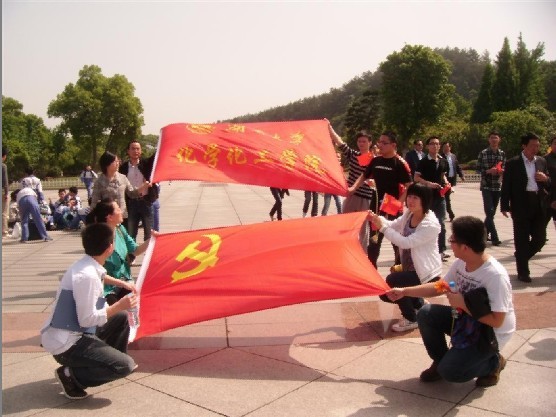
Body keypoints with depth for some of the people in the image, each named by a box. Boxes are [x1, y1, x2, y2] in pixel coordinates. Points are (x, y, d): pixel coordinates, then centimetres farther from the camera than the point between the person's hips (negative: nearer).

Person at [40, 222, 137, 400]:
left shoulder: (86, 267, 3)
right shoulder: (86, 275, -26)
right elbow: (87, 319, -23)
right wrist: (119, 306, -16)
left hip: (74, 334, 9)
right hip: (66, 344, -9)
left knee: (121, 317, 17)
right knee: (126, 365, -14)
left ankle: (110, 358, 27)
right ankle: (71, 375, -3)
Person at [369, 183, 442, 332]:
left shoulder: (431, 224, -26)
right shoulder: (408, 214, -1)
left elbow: (407, 242, -29)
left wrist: (382, 227, -29)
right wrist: (378, 219, -18)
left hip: (426, 273, -9)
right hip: (410, 269, 9)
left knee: (391, 281, -25)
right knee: (386, 292, 7)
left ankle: (411, 319, -4)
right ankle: (417, 304, 31)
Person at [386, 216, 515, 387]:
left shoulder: (496, 276, -31)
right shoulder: (460, 263, -8)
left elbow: (496, 321, -29)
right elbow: (439, 287, 6)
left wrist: (463, 304, -25)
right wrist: (404, 291, 5)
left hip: (491, 333, -7)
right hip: (466, 318, 7)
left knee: (449, 371, -16)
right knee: (425, 314, -8)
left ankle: (493, 363, 11)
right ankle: (440, 361, 13)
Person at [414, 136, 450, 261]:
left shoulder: (443, 161, 9)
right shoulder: (423, 162, -7)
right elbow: (416, 177, -9)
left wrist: (446, 183, 1)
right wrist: (428, 183, -22)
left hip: (440, 196, 5)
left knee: (441, 223, 7)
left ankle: (441, 250, 14)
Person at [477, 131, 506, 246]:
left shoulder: (502, 154, 7)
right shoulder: (483, 153, -3)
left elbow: (504, 168, 14)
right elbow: (478, 168, 0)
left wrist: (502, 171, -9)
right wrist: (488, 171, -17)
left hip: (498, 186, 4)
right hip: (486, 186, -4)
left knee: (492, 212, 11)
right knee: (489, 212, -9)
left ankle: (485, 232, 28)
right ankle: (494, 238, -7)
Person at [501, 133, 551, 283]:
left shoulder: (542, 161, 10)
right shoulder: (513, 163, -4)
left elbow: (549, 184, 16)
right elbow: (506, 186, -3)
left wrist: (546, 179, -7)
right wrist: (504, 206, -6)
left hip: (539, 205, 5)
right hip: (521, 206, -4)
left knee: (540, 239, 6)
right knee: (522, 240, 3)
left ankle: (521, 258, 32)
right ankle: (523, 271, 14)